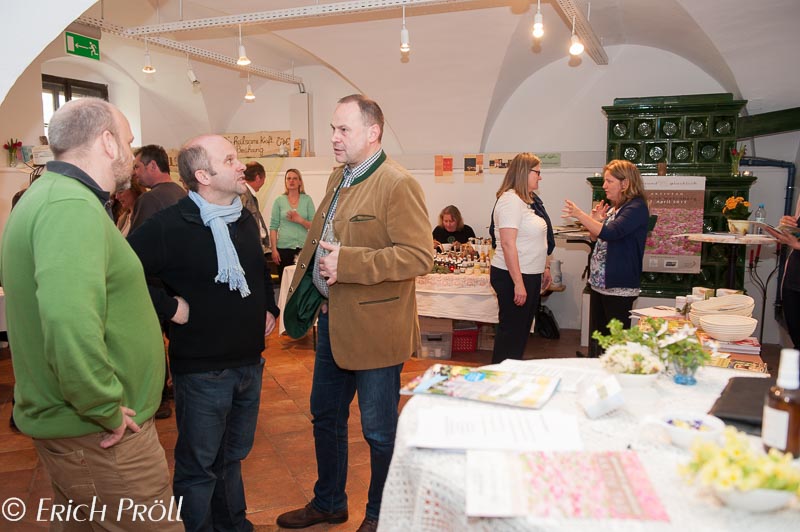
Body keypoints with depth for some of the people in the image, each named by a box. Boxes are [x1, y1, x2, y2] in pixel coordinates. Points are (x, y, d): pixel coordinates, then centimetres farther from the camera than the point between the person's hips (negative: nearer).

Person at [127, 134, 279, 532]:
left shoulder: (245, 220, 7)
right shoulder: (170, 226, -18)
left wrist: (269, 307, 11)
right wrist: (169, 307, -19)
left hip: (250, 361, 7)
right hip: (201, 369, -7)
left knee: (233, 455, 24)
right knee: (199, 465, 11)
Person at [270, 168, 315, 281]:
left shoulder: (307, 199, 8)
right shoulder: (279, 200, 7)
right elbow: (273, 227, 4)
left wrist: (300, 220, -13)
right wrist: (274, 249, -4)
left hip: (303, 247, 0)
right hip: (284, 247, 0)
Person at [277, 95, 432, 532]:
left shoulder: (398, 185, -16)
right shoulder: (338, 179, 11)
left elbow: (419, 256, -24)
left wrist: (346, 263, -28)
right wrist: (302, 292, 11)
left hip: (374, 328, -9)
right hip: (332, 321, 9)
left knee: (379, 430, 10)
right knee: (325, 417, 22)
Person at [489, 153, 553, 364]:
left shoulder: (530, 200, 12)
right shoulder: (510, 200, -17)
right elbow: (508, 244, -23)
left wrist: (545, 267, 19)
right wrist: (518, 283, -25)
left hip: (530, 275, 10)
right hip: (512, 276, -10)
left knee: (523, 330, 17)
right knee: (512, 331, -1)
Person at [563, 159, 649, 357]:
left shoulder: (637, 207, -13)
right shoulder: (611, 207, 14)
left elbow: (610, 233, -27)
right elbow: (596, 238, 22)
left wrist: (580, 215, -24)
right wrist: (596, 219, 4)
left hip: (619, 286, -9)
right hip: (598, 282, 9)